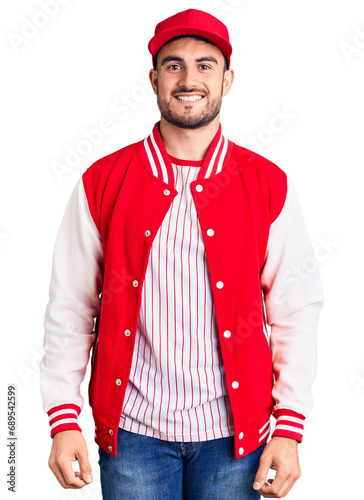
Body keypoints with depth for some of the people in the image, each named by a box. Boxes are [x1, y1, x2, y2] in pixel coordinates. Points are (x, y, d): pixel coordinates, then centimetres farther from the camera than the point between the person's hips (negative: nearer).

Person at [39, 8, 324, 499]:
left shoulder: (269, 186, -1)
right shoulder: (102, 183, -1)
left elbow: (296, 310, 0)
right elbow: (70, 307, 1)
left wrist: (289, 430, -4)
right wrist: (64, 421, -2)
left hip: (234, 434, 1)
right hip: (133, 427, 0)